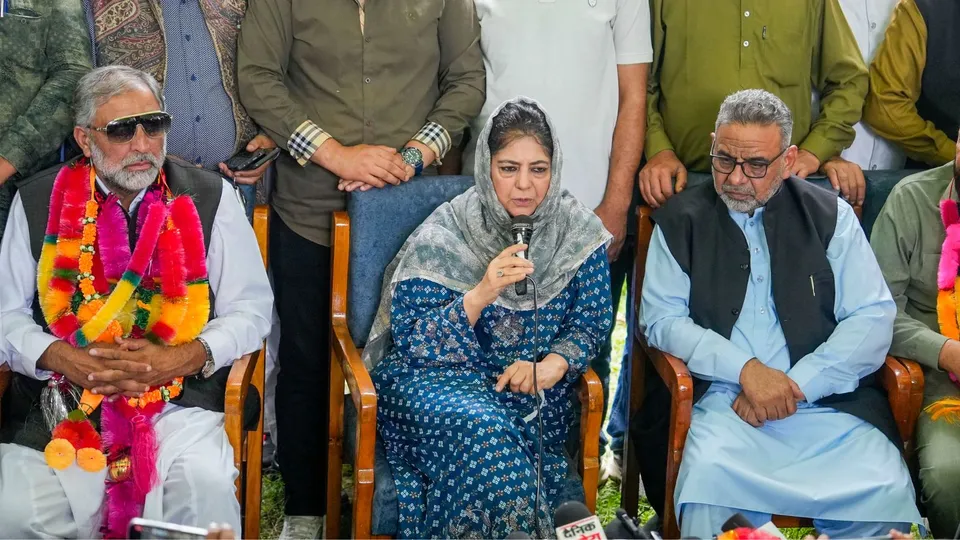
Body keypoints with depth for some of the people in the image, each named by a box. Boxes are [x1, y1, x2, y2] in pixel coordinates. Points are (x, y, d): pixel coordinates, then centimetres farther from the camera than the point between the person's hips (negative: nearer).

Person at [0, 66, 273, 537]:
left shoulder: (209, 197, 4)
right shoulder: (38, 201, 7)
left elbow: (250, 309, 4)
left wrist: (187, 357, -13)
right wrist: (61, 358, -11)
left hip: (178, 401, -1)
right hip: (59, 404, 1)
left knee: (208, 489, -30)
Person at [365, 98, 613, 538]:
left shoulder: (577, 232, 3)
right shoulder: (442, 237, -6)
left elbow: (590, 323, 6)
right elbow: (414, 345, -10)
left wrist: (553, 364, -16)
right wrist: (482, 294, -24)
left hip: (536, 389, 2)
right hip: (440, 380, -2)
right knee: (487, 439, -35)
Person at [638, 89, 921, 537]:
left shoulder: (830, 215, 10)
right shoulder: (681, 220, 9)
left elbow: (873, 317, 3)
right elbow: (661, 319, 2)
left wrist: (796, 383, -9)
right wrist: (745, 368, -12)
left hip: (829, 399, 1)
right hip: (724, 399, -1)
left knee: (886, 491, -25)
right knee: (709, 476, -34)